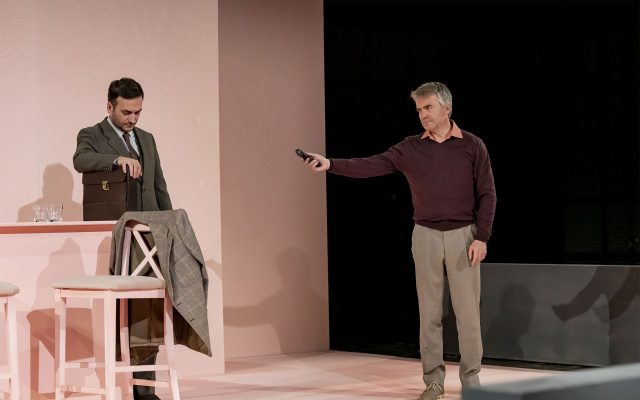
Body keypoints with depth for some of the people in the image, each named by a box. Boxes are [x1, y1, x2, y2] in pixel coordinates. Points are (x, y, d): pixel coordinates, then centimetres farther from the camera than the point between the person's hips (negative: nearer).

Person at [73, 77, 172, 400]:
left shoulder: (147, 139, 20)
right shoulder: (91, 136, 4)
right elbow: (81, 160, -19)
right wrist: (118, 159, -32)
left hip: (149, 235, 5)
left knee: (148, 312, 0)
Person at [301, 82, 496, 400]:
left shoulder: (472, 146, -2)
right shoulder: (410, 149, 2)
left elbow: (486, 195, -2)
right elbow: (370, 166, -8)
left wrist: (481, 237, -11)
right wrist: (330, 164, -23)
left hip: (463, 235, -2)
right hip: (425, 236, 2)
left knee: (467, 311, 1)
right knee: (429, 311, 6)